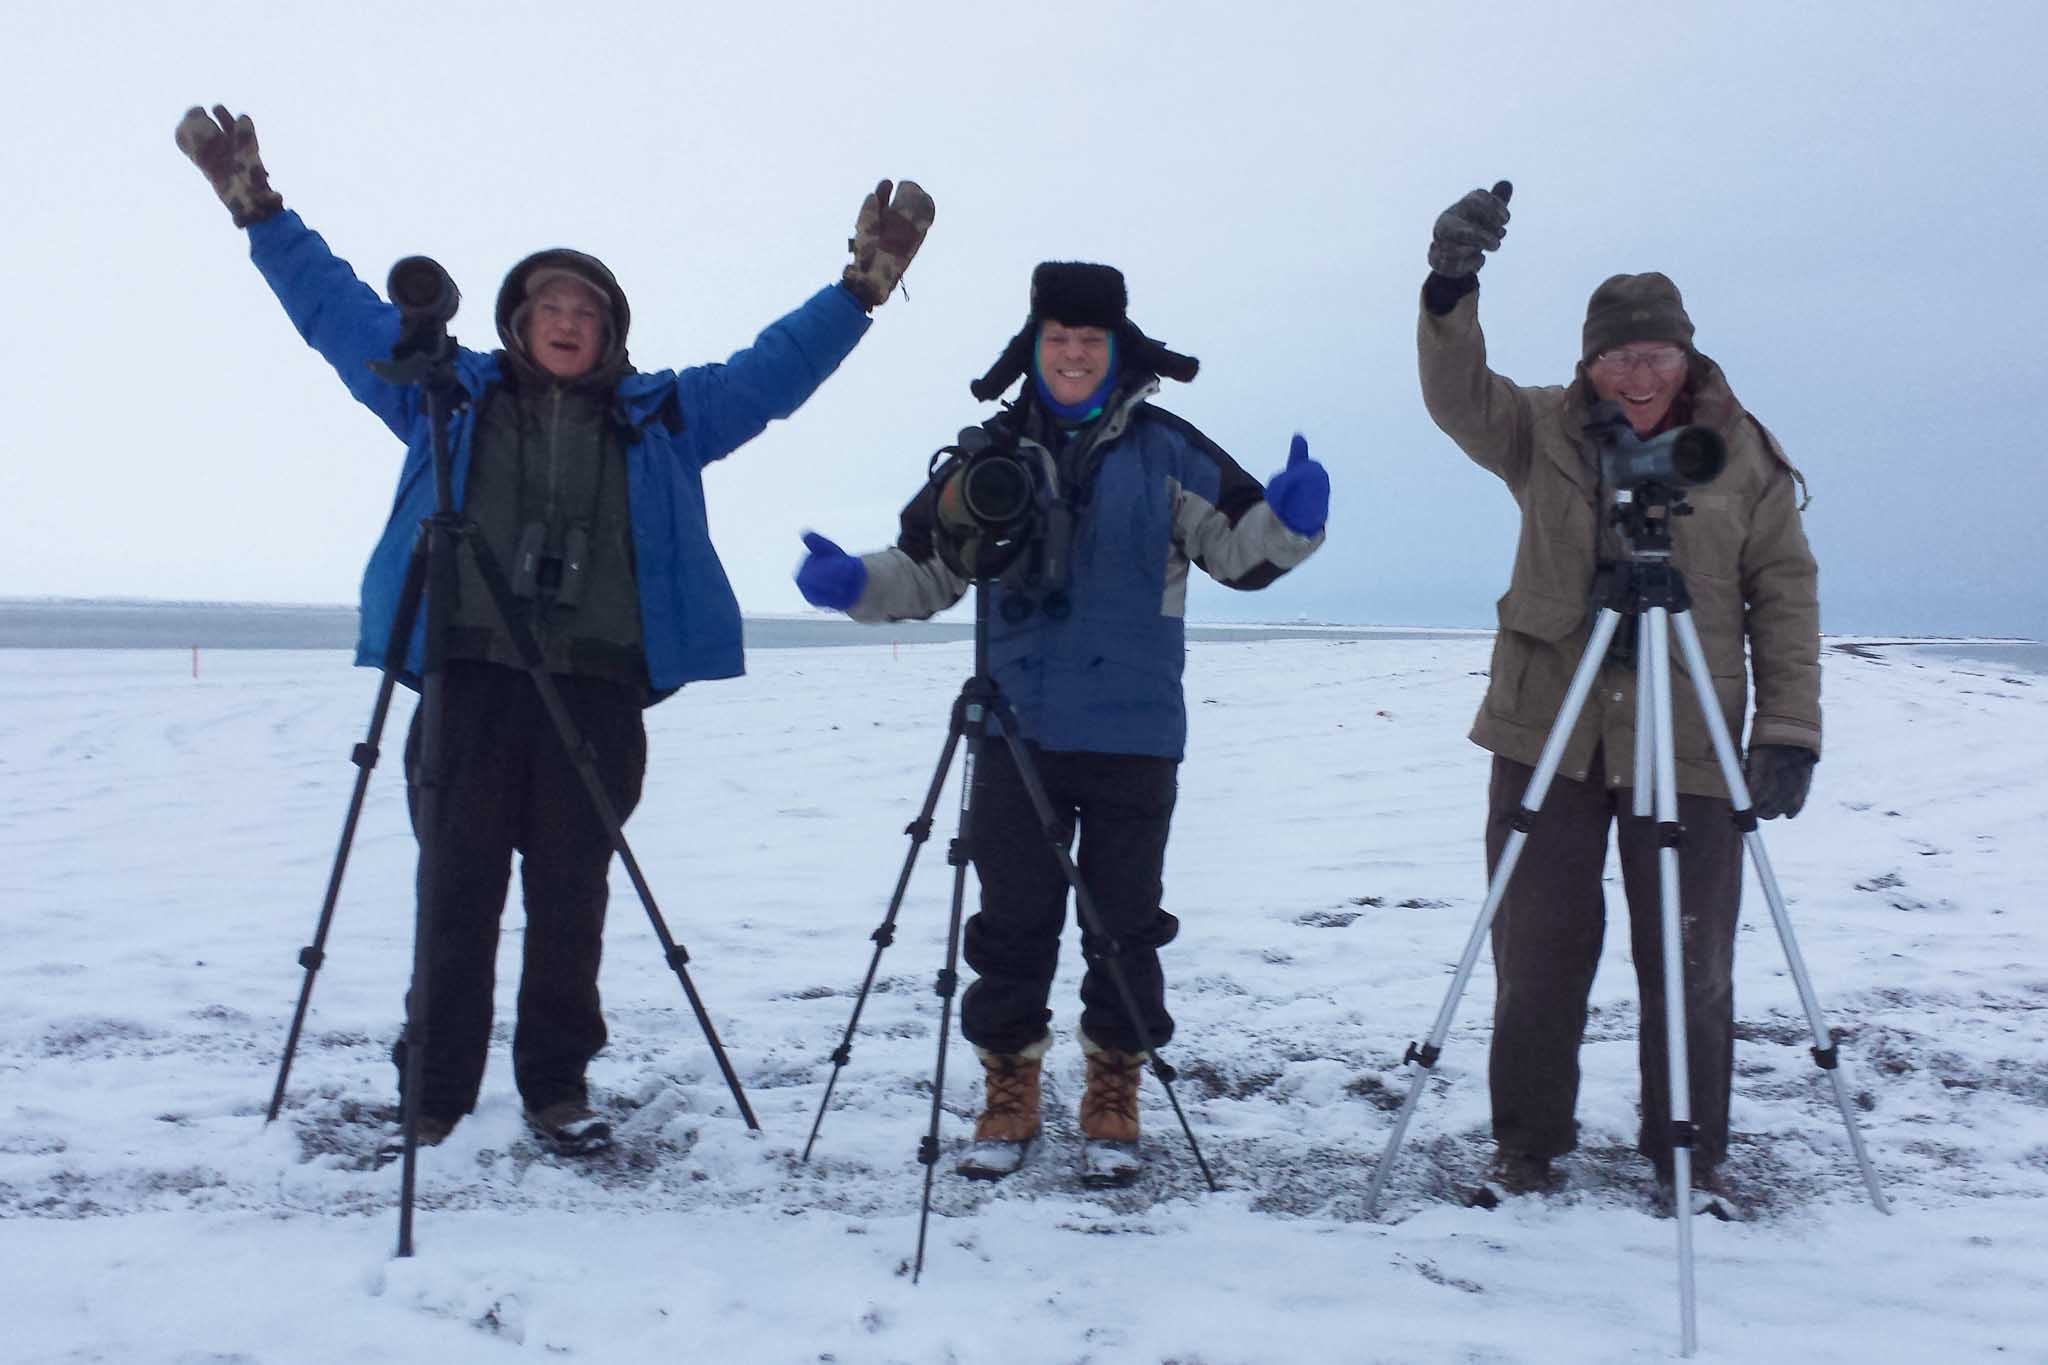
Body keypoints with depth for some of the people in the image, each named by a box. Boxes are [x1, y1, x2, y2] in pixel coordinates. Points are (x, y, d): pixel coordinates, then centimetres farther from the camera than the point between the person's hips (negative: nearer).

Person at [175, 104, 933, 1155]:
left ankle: (558, 1086, 18)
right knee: (458, 893, 1)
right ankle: (435, 1090, 14)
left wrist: (863, 283, 7)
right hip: (468, 680, 0)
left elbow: (776, 365, 13)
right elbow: (338, 308, 17)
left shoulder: (662, 417, 14)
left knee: (570, 900, 5)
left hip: (597, 693, 1)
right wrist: (259, 209, 12)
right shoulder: (450, 396, 14)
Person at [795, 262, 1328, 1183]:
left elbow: (1242, 549, 3)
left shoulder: (1166, 452, 3)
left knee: (1123, 921, 7)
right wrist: (852, 582, -8)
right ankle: (1009, 1092, 23)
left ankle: (1113, 1100, 23)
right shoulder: (993, 455, 7)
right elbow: (927, 569, 10)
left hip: (1134, 734, -1)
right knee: (1013, 919, 7)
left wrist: (1290, 521, -18)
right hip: (1017, 728, 1)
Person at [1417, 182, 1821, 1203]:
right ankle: (1528, 1145, 24)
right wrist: (1450, 287, -34)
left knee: (1690, 965, 8)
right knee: (1537, 958, 8)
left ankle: (1690, 1156, 26)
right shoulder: (1546, 433, 2)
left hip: (1689, 745, 0)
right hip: (1546, 735, 1)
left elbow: (1786, 593, 4)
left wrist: (1789, 728, -4)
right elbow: (1457, 396, -15)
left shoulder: (1745, 453, 2)